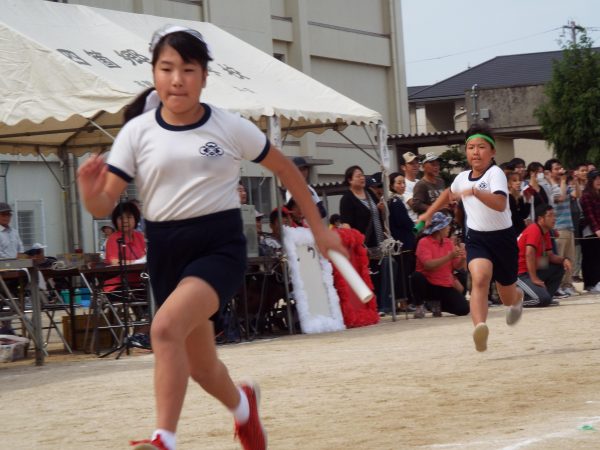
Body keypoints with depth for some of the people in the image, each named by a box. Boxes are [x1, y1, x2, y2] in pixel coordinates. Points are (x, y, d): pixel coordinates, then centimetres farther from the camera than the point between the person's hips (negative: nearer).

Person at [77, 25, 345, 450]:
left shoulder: (231, 127, -4)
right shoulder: (136, 132, -1)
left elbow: (285, 168, 11)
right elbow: (104, 206, -5)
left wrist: (319, 228, 13)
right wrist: (90, 190, -29)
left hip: (220, 246, -3)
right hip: (166, 251, 3)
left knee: (167, 325, -31)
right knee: (201, 366, 14)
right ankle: (242, 405, 49)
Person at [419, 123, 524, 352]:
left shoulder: (495, 173, -16)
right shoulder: (462, 177, 4)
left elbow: (500, 204, -34)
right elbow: (449, 193, 29)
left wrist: (475, 191, -45)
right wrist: (429, 213, 32)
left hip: (502, 237, -3)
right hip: (477, 237, 3)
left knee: (507, 296, 15)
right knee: (479, 278, -29)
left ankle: (517, 298, 55)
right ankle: (480, 328, -44)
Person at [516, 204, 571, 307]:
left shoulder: (545, 232, 11)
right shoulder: (534, 230, -17)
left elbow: (550, 255, 16)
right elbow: (529, 254, -27)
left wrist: (563, 259, -6)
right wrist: (534, 279, -27)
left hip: (533, 271, 10)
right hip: (521, 274, -10)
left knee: (560, 267, 8)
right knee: (543, 299, -25)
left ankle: (546, 296, 6)